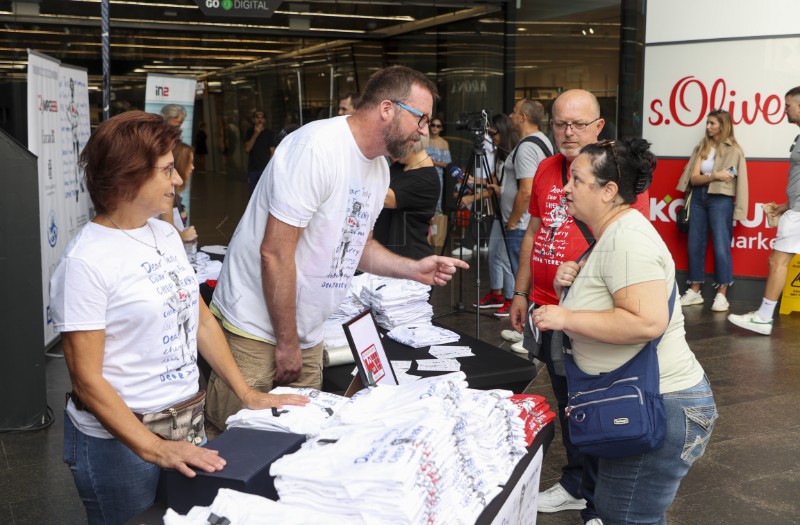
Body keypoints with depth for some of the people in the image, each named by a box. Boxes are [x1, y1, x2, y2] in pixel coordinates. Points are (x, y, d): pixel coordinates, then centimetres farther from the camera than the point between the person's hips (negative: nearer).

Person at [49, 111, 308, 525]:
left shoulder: (165, 234, 3)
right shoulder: (85, 261, -18)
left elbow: (201, 320, 10)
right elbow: (87, 378, -18)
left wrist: (247, 394, 7)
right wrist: (154, 449, -24)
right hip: (121, 443, -7)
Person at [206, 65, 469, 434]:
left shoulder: (379, 166, 7)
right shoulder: (318, 147, -21)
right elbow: (275, 253, -22)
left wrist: (413, 269, 4)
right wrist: (286, 343, -15)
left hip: (308, 333, 8)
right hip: (257, 330, -8)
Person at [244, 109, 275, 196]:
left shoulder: (268, 133, 0)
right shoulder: (250, 132, 8)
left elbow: (272, 152, -2)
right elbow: (247, 149, -4)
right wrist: (255, 134, -12)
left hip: (265, 169, -3)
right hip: (252, 169, 3)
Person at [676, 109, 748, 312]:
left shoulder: (734, 151, -1)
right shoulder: (701, 147, 10)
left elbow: (737, 180, -1)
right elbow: (693, 178, 0)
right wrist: (714, 175, -16)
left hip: (720, 200, -5)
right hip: (698, 198, 5)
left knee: (721, 246, -7)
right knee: (694, 245, 7)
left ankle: (721, 294, 0)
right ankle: (694, 291, 16)